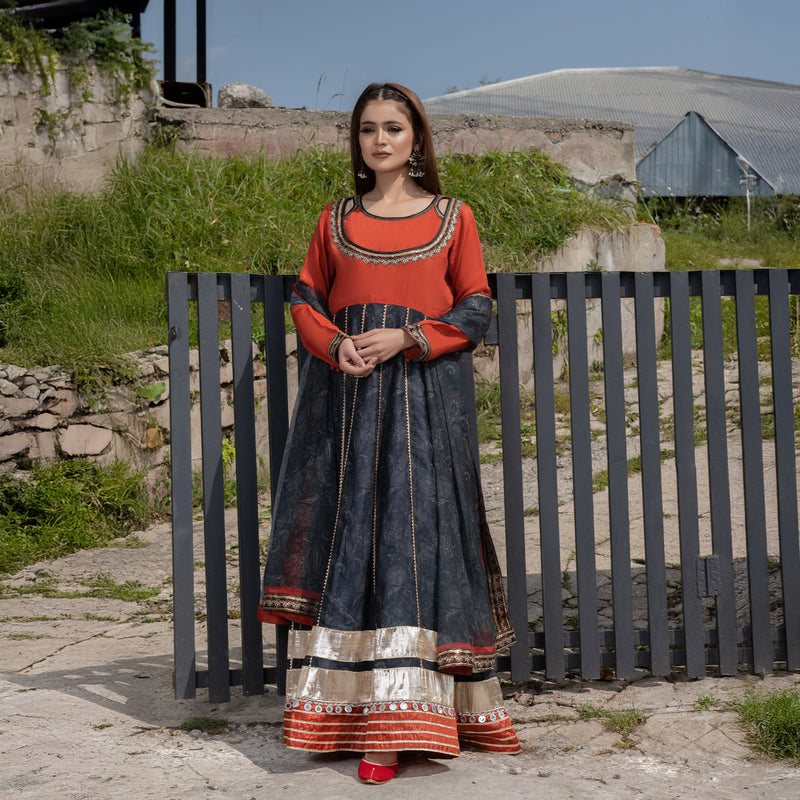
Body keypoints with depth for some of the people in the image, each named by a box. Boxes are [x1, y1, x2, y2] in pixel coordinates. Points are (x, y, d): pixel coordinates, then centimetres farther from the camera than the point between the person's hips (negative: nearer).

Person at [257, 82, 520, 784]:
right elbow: (305, 300, 15)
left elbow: (476, 311, 3)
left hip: (421, 391, -2)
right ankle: (350, 710, 5)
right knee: (347, 532, -1)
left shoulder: (452, 216, 8)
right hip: (343, 393, 2)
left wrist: (405, 337, -12)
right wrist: (336, 344, -7)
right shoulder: (337, 220, 15)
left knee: (411, 534, -7)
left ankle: (394, 723, -5)